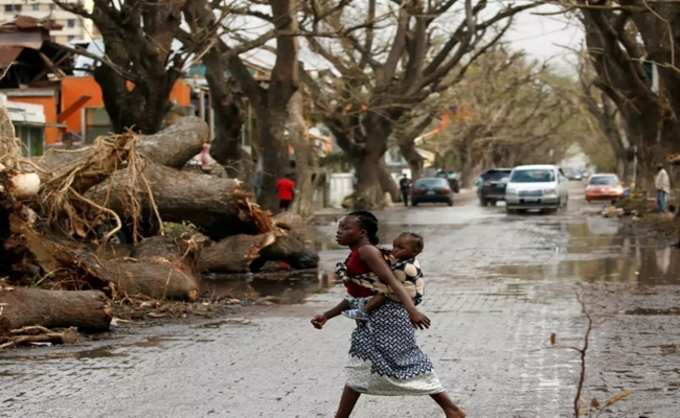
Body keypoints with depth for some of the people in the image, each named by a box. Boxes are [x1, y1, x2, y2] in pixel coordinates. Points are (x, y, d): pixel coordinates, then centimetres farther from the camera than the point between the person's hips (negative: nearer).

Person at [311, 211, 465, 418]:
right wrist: (326, 315, 22)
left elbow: (392, 282, -21)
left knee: (407, 364, -8)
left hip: (386, 315, -10)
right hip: (370, 320, 10)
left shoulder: (366, 251, -12)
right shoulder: (354, 257, 17)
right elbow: (356, 297, 24)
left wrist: (412, 310, -32)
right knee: (359, 370, 13)